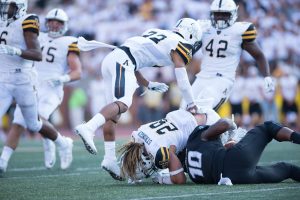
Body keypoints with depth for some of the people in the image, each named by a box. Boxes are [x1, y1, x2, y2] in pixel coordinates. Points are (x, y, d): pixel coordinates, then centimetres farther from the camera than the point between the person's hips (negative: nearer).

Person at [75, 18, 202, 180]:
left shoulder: (158, 34, 30)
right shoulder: (179, 45, 7)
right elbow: (182, 81, 7)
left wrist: (149, 85, 35)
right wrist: (191, 105, 19)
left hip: (110, 59, 9)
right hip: (122, 62, -9)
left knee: (114, 113, 9)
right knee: (123, 104, -25)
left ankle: (109, 158, 6)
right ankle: (88, 128, -47)